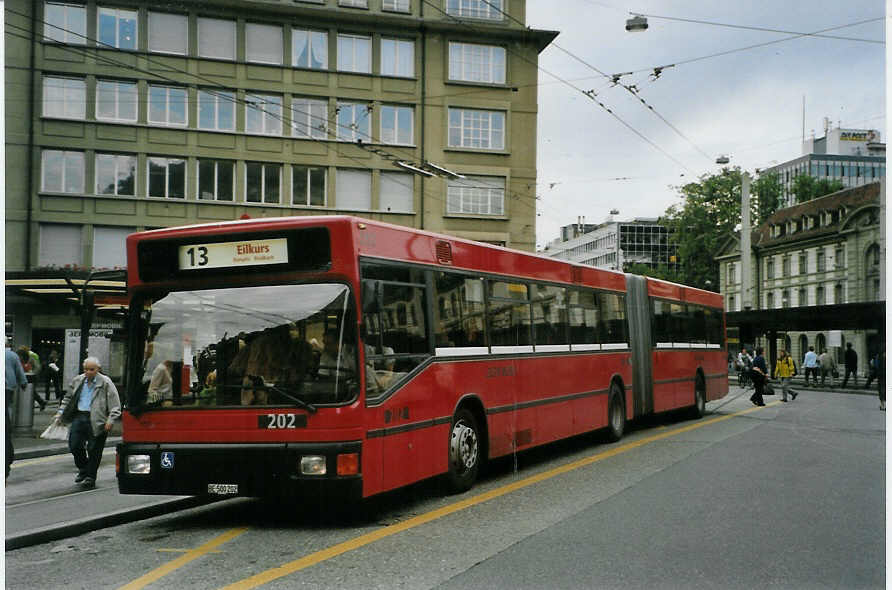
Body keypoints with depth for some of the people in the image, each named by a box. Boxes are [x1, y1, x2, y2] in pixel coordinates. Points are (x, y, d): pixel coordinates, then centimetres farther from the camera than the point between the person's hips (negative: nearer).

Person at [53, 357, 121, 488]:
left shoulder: (106, 383, -3)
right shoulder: (77, 381, 13)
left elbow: (115, 405, -6)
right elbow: (68, 398, 24)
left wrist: (110, 420, -16)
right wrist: (60, 413, 14)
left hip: (96, 421, -4)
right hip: (79, 416, 5)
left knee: (94, 450, -1)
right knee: (74, 445, 0)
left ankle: (90, 478, 13)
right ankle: (83, 469, 26)